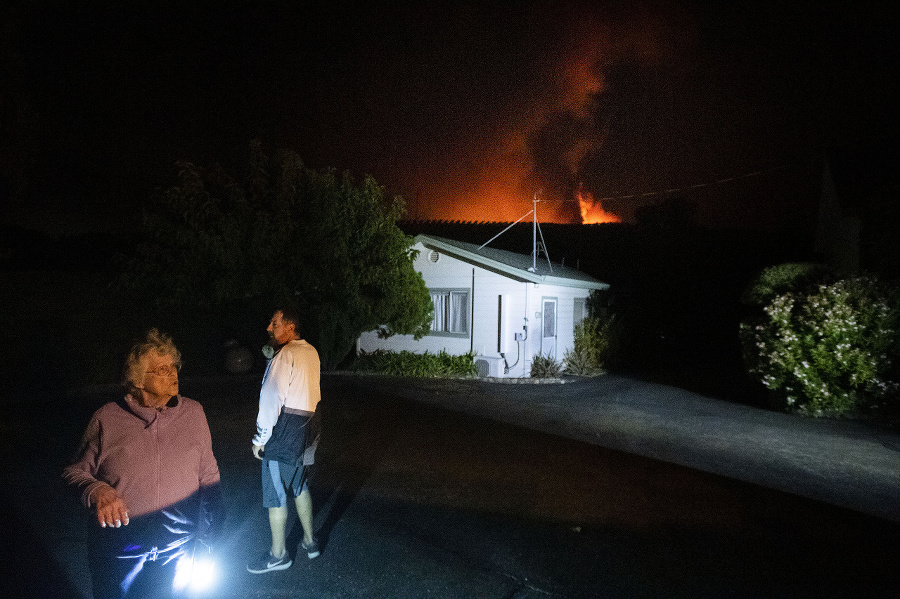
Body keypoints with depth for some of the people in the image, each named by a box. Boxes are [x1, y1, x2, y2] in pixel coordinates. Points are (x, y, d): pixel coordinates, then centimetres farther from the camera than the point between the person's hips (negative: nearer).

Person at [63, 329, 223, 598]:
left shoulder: (193, 413, -1)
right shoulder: (107, 419, -5)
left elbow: (208, 476, 3)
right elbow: (74, 472, 5)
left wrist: (206, 541, 1)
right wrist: (97, 490, -18)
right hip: (118, 552, -1)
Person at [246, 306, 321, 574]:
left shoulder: (285, 355, -16)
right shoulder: (311, 352, 9)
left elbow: (272, 399, -17)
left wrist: (260, 439, -10)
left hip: (284, 430, -9)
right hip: (305, 428, 9)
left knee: (275, 494, 4)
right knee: (300, 486, 20)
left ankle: (278, 554, 16)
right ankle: (309, 542, 30)